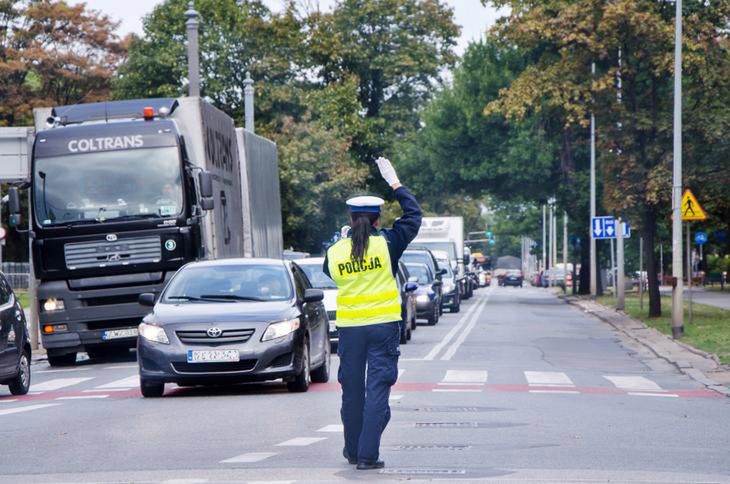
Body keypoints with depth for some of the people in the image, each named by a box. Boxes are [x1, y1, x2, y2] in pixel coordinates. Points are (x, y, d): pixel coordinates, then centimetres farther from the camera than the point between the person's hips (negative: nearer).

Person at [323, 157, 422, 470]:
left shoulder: (334, 252, -3)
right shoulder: (387, 244, -7)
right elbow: (413, 215, 4)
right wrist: (394, 183, 12)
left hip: (349, 327, 2)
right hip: (383, 326, -2)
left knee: (352, 389, 14)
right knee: (378, 389, -2)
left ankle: (352, 450, 25)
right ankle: (368, 455, -9)